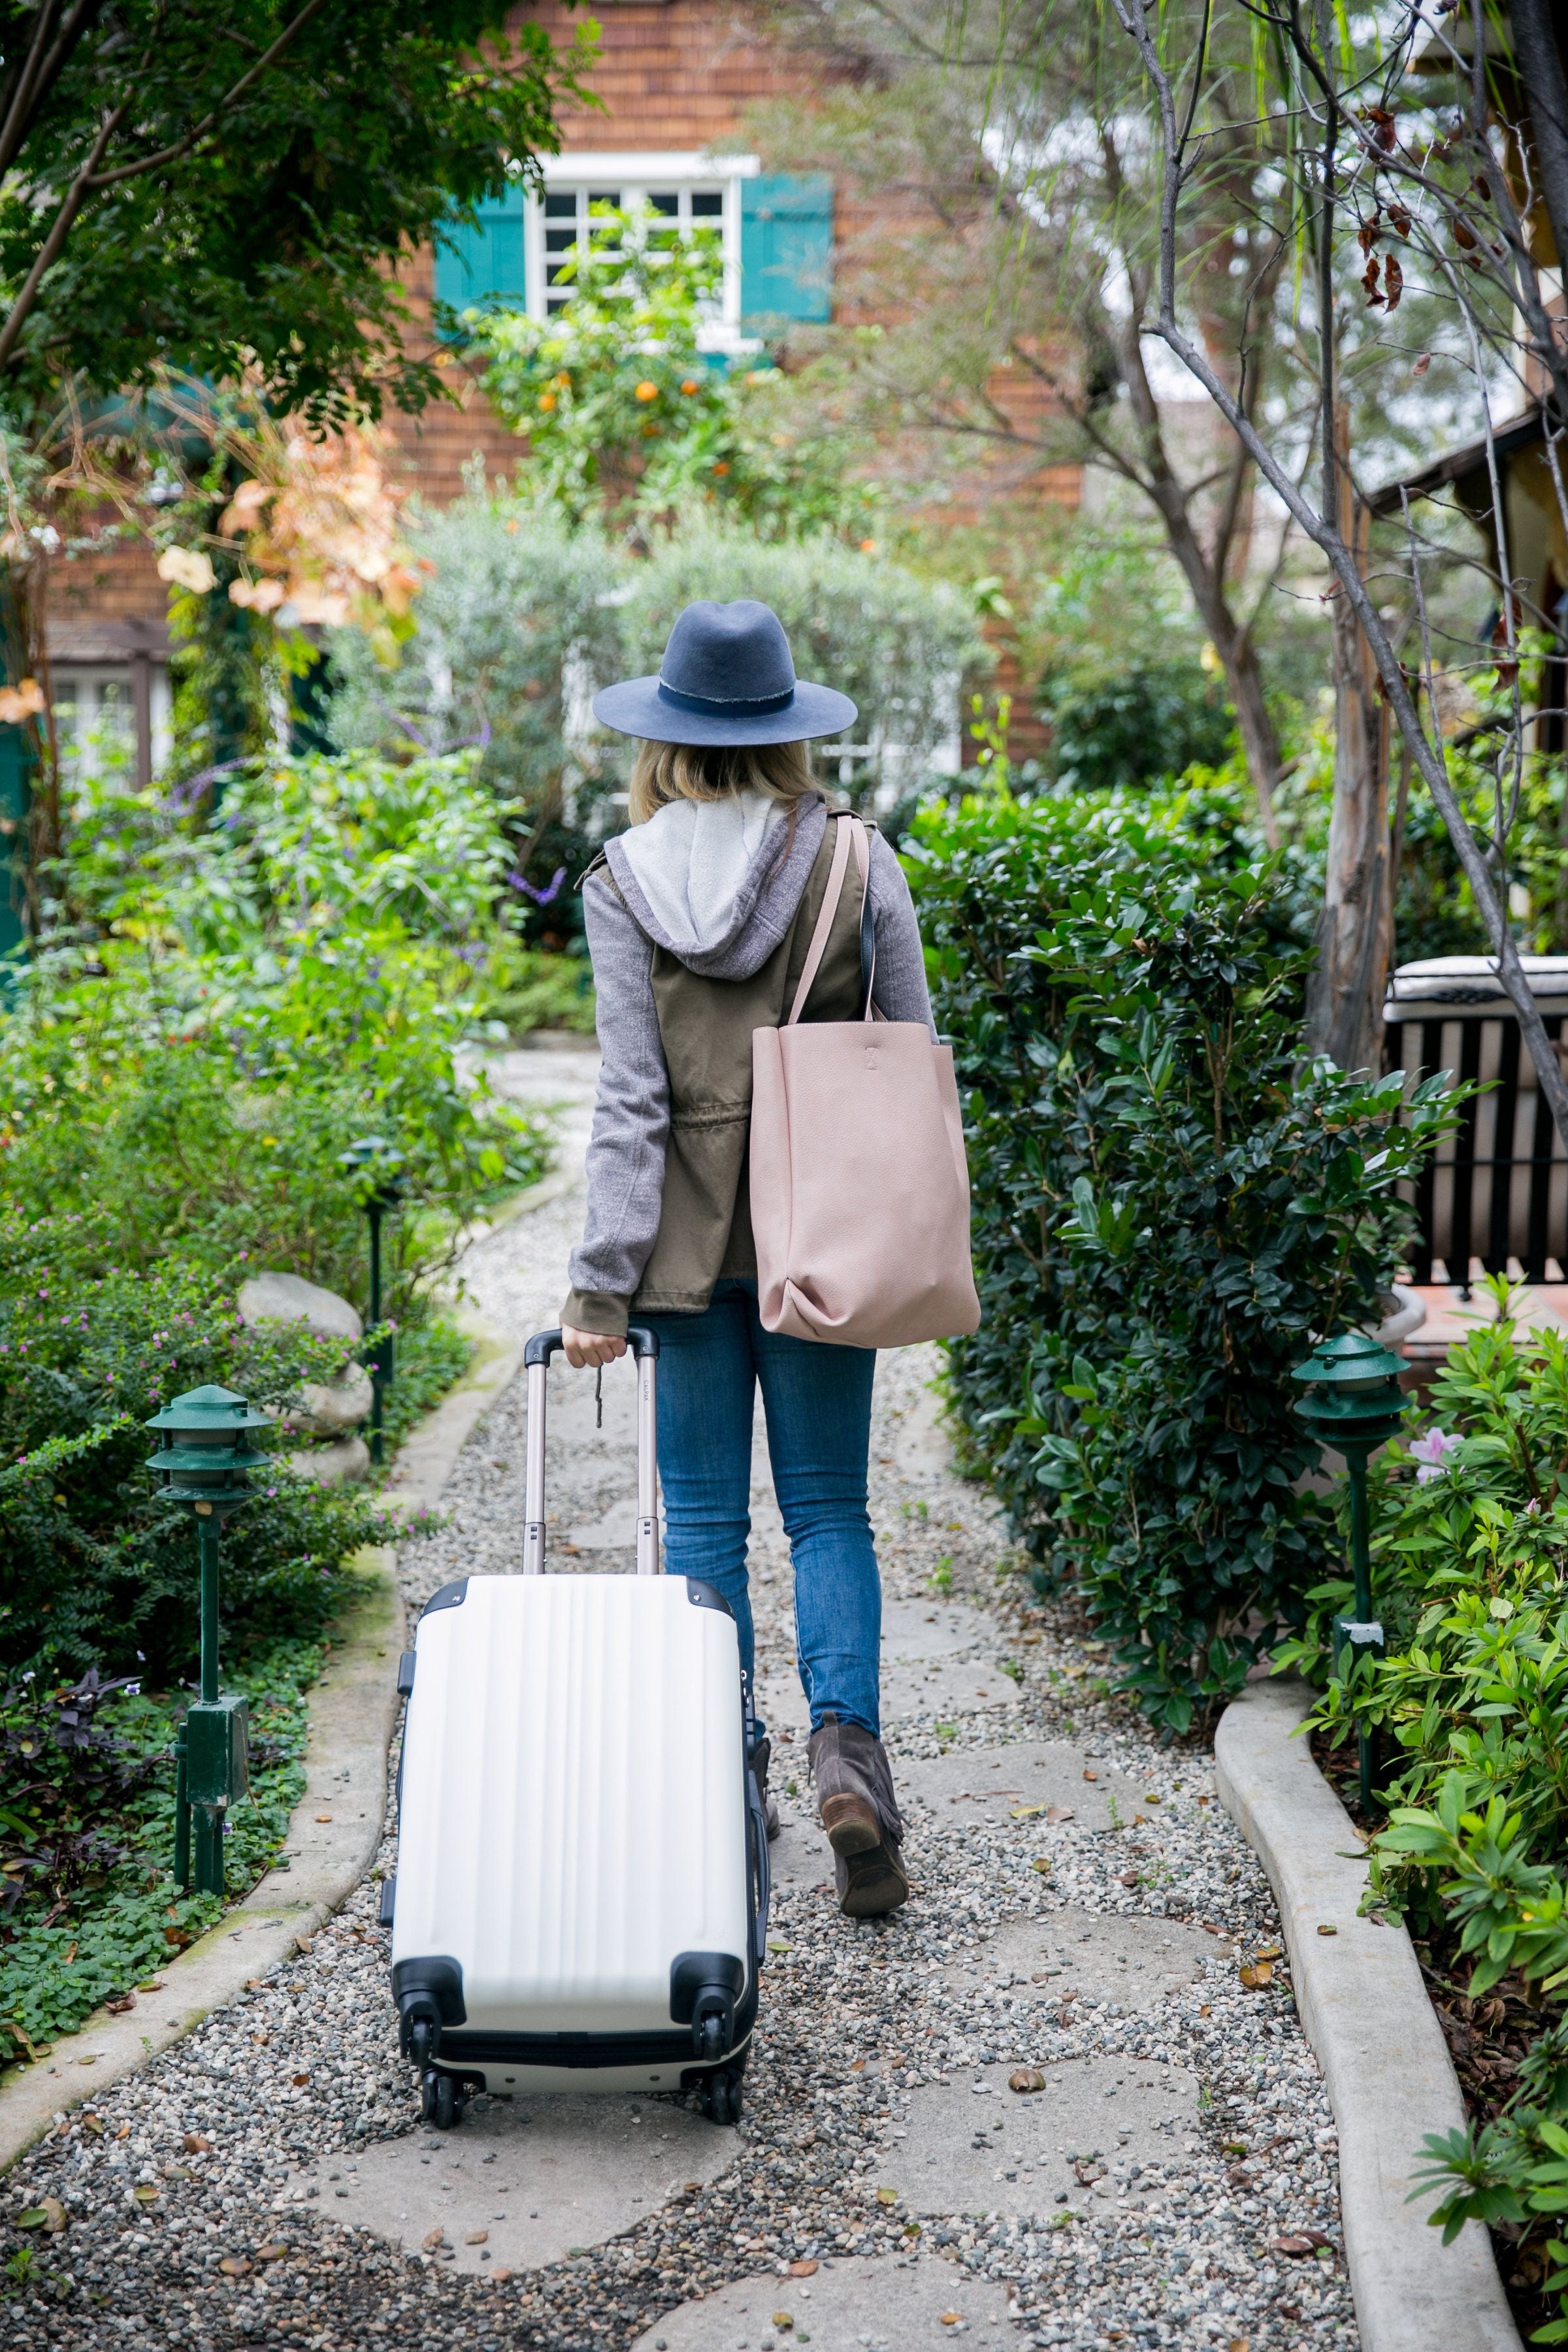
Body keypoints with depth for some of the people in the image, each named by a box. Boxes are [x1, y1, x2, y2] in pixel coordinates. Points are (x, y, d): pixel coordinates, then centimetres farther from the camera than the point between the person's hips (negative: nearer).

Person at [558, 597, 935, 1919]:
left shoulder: (625, 882, -5)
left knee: (704, 1517, 11)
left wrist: (602, 1281, -7)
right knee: (829, 1507, 10)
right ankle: (849, 1744, -10)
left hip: (691, 1235, 0)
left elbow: (631, 1094, -9)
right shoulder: (856, 860, -2)